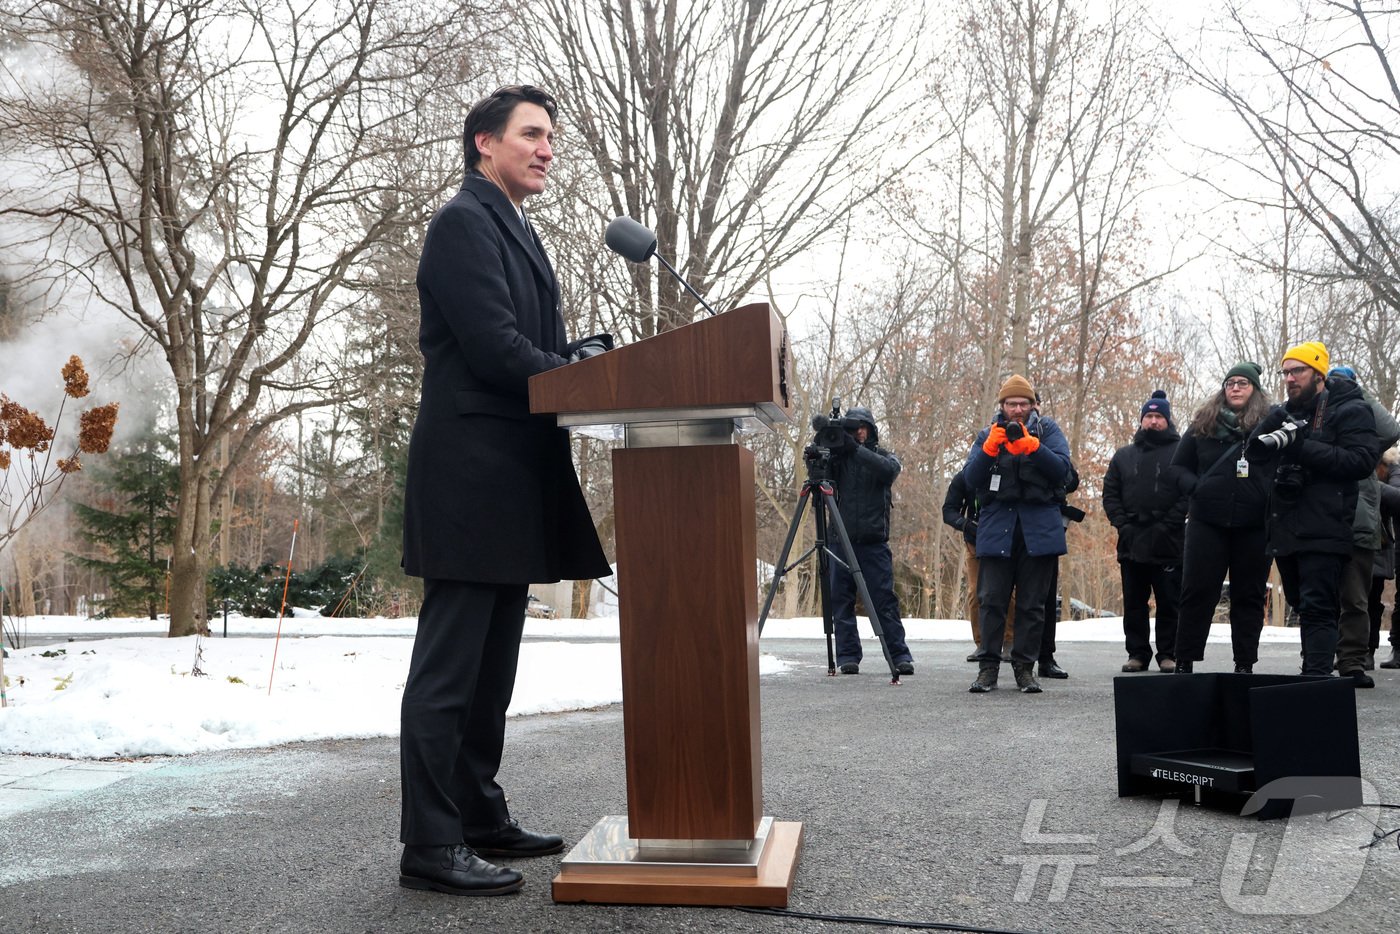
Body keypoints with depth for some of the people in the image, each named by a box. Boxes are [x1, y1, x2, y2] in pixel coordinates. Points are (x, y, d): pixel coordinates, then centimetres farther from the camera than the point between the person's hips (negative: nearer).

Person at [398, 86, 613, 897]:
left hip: (511, 484, 10)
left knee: (492, 664, 14)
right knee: (449, 666, -6)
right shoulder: (465, 222, -7)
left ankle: (480, 818, 24)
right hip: (472, 471, -10)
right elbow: (495, 349, -18)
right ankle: (431, 846, 0)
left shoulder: (517, 232, 23)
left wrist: (590, 353, 4)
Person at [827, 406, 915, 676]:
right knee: (841, 601, 0)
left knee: (885, 600, -5)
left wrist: (856, 449, -21)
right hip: (841, 541, 2)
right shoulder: (838, 457, 13)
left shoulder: (885, 456, 9)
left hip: (874, 543, -2)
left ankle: (900, 655, -2)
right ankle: (848, 656, 6)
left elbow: (889, 470, -13)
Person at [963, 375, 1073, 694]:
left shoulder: (1047, 429, 8)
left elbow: (1062, 470, -7)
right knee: (991, 599, -2)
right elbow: (971, 478, 1)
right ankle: (988, 666, 4)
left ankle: (1025, 667, 11)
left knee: (1032, 603, 4)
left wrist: (1031, 446, -19)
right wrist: (990, 447, -14)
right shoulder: (987, 434, 12)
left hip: (1039, 528, 0)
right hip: (996, 527, 1)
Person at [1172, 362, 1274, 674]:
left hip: (1254, 525, 0)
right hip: (1207, 521, 0)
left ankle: (1245, 665, 14)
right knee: (1197, 591, 0)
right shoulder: (1204, 424, 8)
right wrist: (1196, 486, -5)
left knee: (1249, 595, 7)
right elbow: (1179, 465, 13)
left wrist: (1271, 496, -10)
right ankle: (1184, 662, 5)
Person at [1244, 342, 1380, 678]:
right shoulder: (1283, 414, 18)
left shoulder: (1350, 411, -1)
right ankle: (1315, 671, 25)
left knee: (1317, 609, -12)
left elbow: (1362, 460, -15)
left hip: (1324, 532, -7)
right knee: (1304, 606, 15)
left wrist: (1301, 447, -19)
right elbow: (1251, 452, 9)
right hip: (1285, 530, 7)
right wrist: (1274, 439, -12)